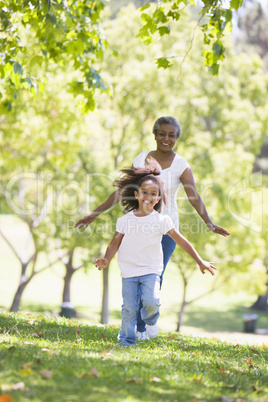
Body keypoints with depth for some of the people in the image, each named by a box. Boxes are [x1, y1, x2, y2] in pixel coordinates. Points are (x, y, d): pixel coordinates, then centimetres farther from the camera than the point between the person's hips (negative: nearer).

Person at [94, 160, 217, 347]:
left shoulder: (161, 221, -3)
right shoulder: (125, 220, 0)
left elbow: (181, 241, 1)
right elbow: (115, 242, 2)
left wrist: (200, 261, 2)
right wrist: (106, 259, -17)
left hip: (151, 270, -1)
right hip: (129, 270, 1)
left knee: (151, 301, -19)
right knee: (129, 308, -2)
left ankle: (151, 320, 16)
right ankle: (126, 341, 15)